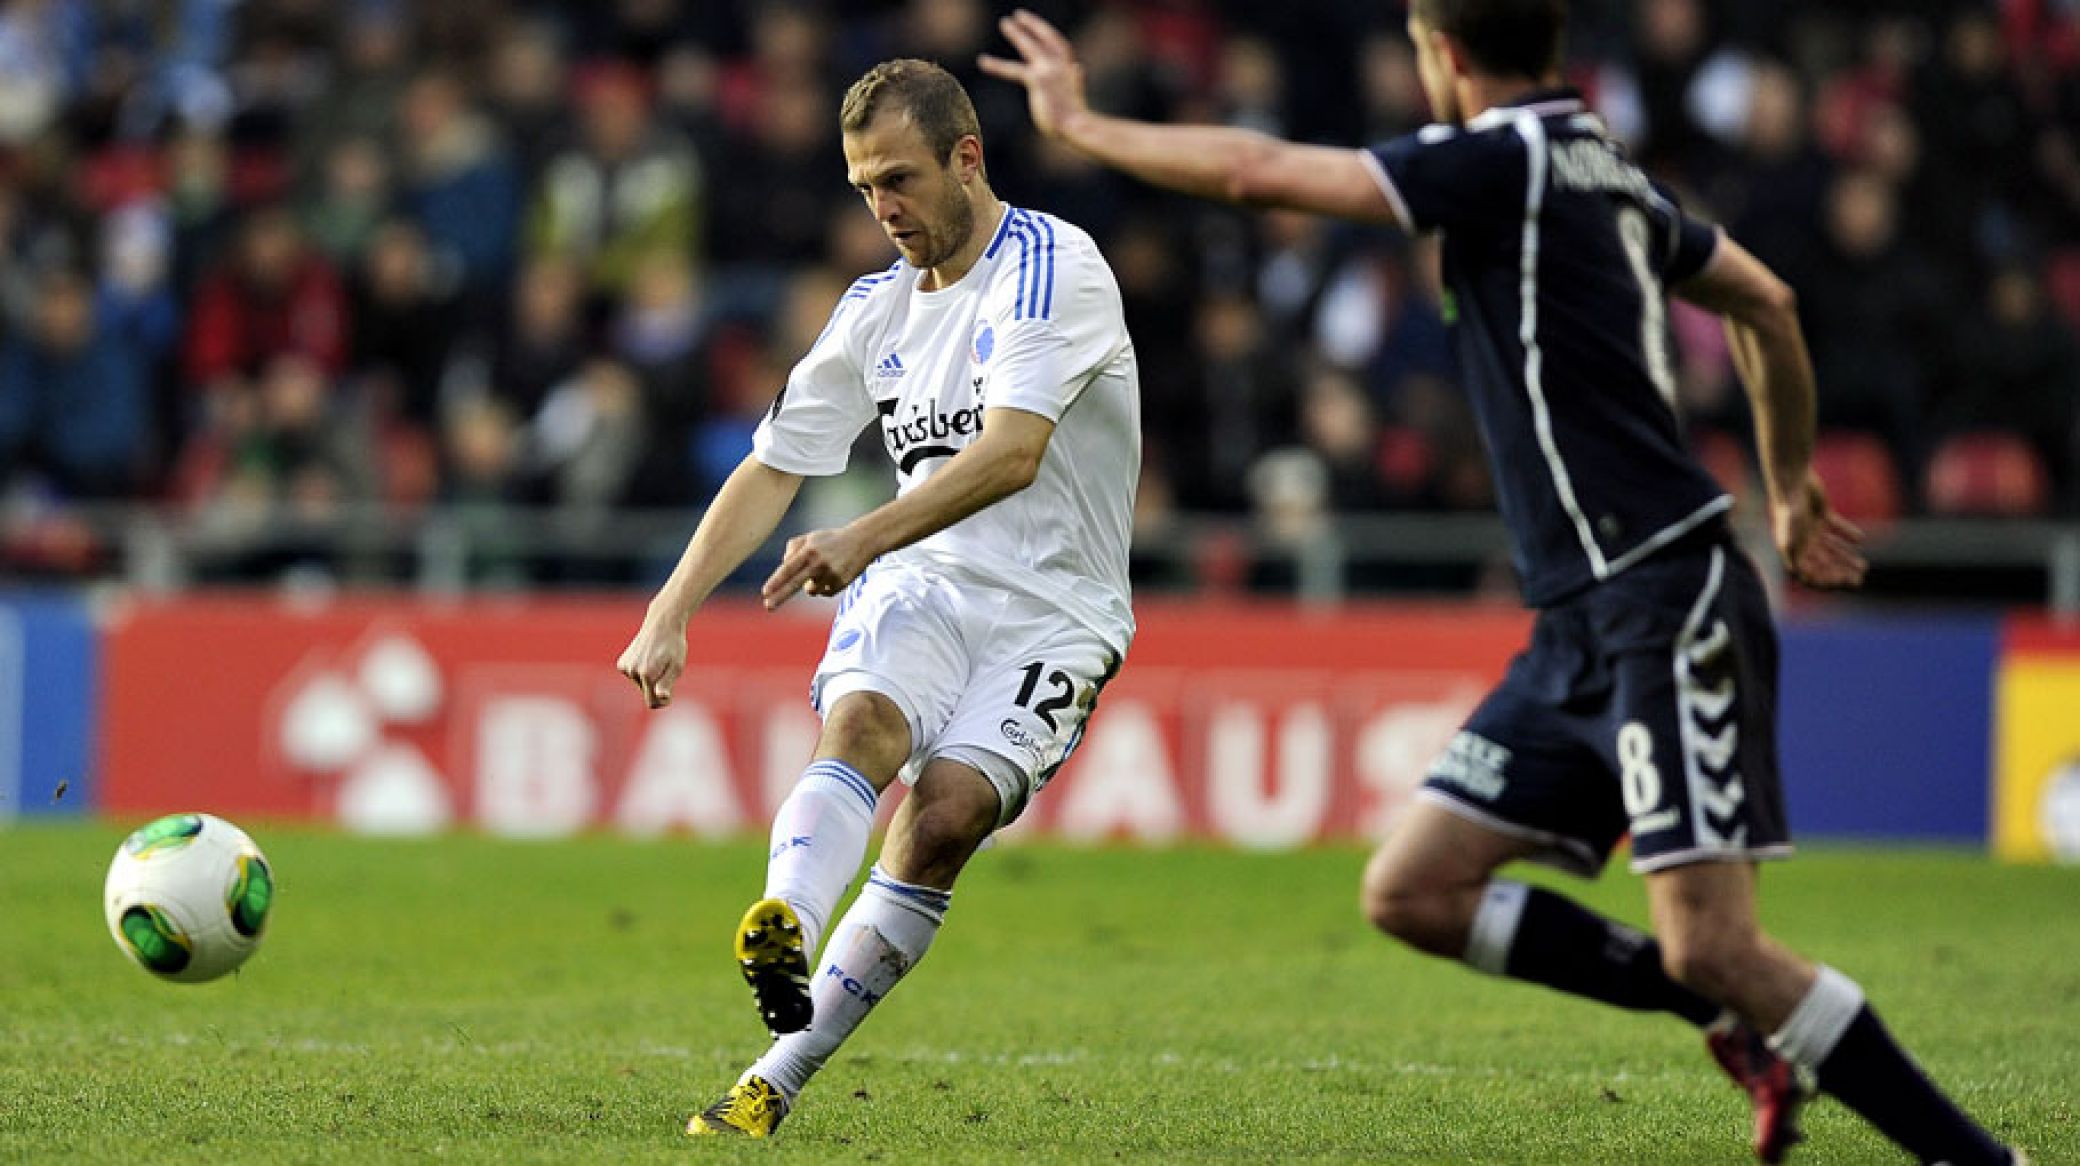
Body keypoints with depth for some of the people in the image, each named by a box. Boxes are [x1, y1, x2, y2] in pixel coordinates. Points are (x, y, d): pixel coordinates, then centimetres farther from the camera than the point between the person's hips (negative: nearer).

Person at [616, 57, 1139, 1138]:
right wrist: (669, 613, 2)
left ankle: (776, 1082, -20)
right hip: (921, 592, 4)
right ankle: (784, 927, -56)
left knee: (941, 819, -24)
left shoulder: (1053, 267, -12)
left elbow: (1011, 454, -25)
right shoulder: (876, 308, 10)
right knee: (861, 722, -29)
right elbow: (771, 469, 14)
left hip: (1053, 616, -4)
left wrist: (863, 539, -38)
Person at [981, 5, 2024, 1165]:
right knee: (1413, 891, 6)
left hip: (1666, 602, -9)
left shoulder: (1510, 157, -11)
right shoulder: (1606, 170, 16)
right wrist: (1791, 492, 40)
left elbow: (1257, 172, -11)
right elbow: (1769, 306, 29)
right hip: (1586, 624, 9)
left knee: (1711, 947, -16)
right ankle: (1747, 1025, 11)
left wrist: (1080, 124, 3)